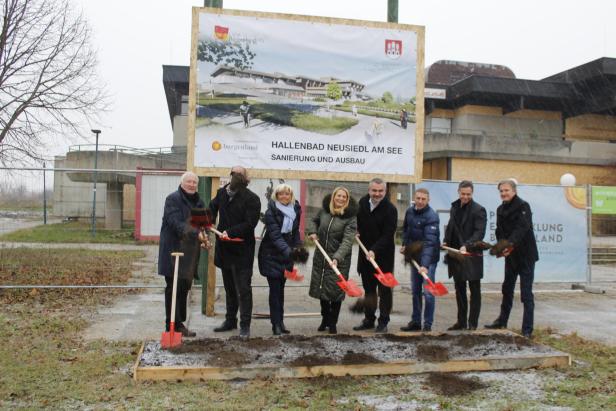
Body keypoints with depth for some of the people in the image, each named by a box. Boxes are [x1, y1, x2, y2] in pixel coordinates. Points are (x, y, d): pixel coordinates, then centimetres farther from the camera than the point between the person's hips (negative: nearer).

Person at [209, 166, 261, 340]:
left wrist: (230, 232, -22)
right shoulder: (222, 193, 7)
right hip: (224, 249, 6)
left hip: (242, 251, -6)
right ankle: (230, 320, 30)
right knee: (229, 288, 18)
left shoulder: (251, 199, -11)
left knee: (243, 289, -3)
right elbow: (211, 210, 20)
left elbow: (250, 223, -18)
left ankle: (245, 325, 4)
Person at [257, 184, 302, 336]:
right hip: (272, 255, -4)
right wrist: (287, 250, -37)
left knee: (280, 288, 10)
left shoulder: (295, 210, 3)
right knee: (275, 288, -4)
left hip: (286, 255, 5)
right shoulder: (271, 212, -13)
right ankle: (276, 323, 2)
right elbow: (275, 235, -23)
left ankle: (280, 322, 16)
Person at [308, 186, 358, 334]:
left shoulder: (351, 217, -14)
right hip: (320, 257, 4)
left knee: (335, 291, 2)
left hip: (339, 260, -4)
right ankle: (325, 319, 35)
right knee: (321, 289, 14)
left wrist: (337, 258, -36)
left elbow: (347, 241, -24)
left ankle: (332, 323, 20)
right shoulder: (324, 210, 1)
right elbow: (314, 221, 22)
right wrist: (312, 232, 1)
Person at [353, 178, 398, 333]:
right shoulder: (363, 202, 2)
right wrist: (357, 231, 5)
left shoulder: (390, 209, -16)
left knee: (384, 290, 1)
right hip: (365, 253, 6)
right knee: (368, 288, 14)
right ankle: (369, 319, 24)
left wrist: (374, 250, -30)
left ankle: (383, 322, 11)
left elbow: (387, 235, -21)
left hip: (383, 255, -6)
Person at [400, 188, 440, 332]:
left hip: (428, 259, -7)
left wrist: (425, 264, -38)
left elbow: (430, 242, -31)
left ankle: (427, 324, 8)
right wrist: (404, 244, 9)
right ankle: (415, 322, 26)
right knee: (415, 291, 15)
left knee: (428, 292, -5)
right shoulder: (410, 211, 1)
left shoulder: (431, 216, -21)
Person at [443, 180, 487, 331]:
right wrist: (446, 241, 5)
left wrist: (466, 246, -30)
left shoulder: (478, 210, -9)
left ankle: (472, 323, 10)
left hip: (471, 256, -7)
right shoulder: (454, 207, 13)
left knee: (474, 290, 4)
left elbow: (479, 232, -18)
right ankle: (461, 321, 24)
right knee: (459, 290, 14)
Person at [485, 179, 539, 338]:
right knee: (507, 289, 18)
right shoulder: (500, 209, 9)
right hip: (510, 255, 7)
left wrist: (511, 244, -40)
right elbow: (500, 231, 4)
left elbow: (522, 228, -26)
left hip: (525, 255, -7)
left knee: (526, 293, -3)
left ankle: (527, 330, 4)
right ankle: (502, 321, 33)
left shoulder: (523, 206, -13)